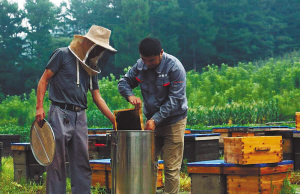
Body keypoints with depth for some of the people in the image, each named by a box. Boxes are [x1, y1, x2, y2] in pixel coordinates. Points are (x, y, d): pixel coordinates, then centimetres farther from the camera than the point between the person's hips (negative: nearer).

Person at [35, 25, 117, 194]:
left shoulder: (91, 67, 17)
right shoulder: (63, 55, -1)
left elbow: (97, 97, 17)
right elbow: (44, 80, -2)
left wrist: (115, 120, 9)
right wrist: (40, 107, -13)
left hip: (80, 117, 6)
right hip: (60, 114, -6)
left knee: (82, 161, 6)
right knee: (57, 160, -4)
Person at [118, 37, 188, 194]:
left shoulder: (174, 68, -18)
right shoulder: (140, 65, -1)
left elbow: (174, 100, -20)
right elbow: (123, 82, 7)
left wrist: (155, 120, -25)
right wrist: (130, 95, -16)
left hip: (173, 122, -5)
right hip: (151, 120, 6)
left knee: (171, 168, -3)